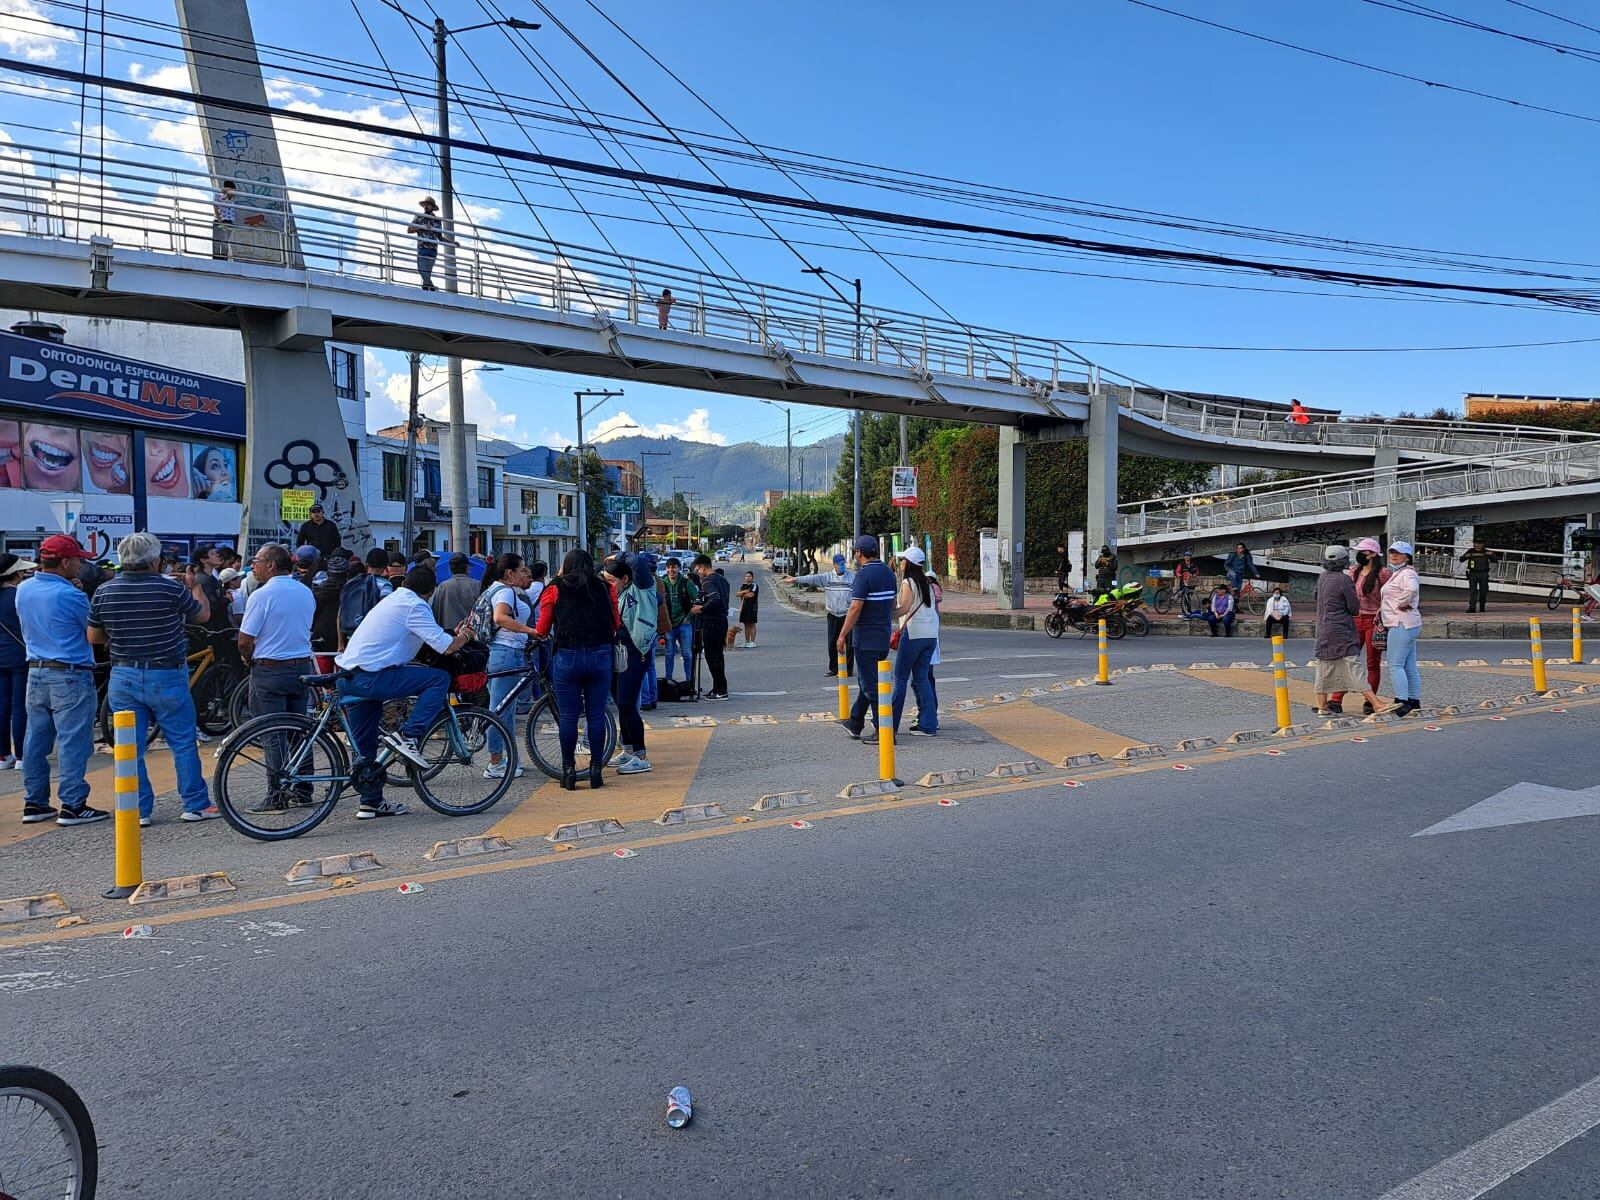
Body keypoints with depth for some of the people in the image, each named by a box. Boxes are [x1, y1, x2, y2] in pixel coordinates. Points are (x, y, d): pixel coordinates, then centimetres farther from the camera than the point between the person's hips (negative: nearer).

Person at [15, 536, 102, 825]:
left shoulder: (23, 589, 6)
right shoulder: (70, 596, -16)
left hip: (35, 672, 8)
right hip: (70, 676, -8)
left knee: (36, 741, 13)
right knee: (73, 742, -3)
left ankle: (33, 803, 20)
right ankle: (72, 806, -1)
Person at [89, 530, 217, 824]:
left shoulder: (104, 592, 0)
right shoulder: (171, 588, -12)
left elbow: (94, 637, 7)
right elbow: (203, 615, 3)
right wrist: (195, 585, 18)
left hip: (123, 677, 3)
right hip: (166, 676, -3)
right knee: (183, 743, 6)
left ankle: (138, 810, 13)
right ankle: (196, 805, 10)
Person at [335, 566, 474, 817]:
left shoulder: (392, 599, 22)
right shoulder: (415, 606, -7)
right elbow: (446, 647, -11)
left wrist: (453, 635, 31)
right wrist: (463, 637, 10)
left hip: (347, 678, 10)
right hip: (371, 677, -10)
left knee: (364, 746, 17)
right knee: (440, 678, -8)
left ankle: (371, 802, 25)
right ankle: (408, 736, -13)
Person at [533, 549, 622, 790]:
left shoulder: (554, 590, 2)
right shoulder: (603, 588, 6)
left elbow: (541, 630, 3)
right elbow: (616, 624, 8)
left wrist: (536, 631, 25)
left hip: (567, 658, -1)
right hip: (600, 657, 2)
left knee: (568, 716, 5)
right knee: (596, 714, 7)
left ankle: (568, 770, 9)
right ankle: (596, 768, 9)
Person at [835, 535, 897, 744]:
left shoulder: (864, 574, -16)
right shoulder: (889, 573, 9)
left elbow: (855, 608, -21)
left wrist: (842, 634, -15)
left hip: (866, 638, -9)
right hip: (884, 637, 9)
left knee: (871, 685, -4)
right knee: (867, 680, 19)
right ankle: (855, 723, 30)